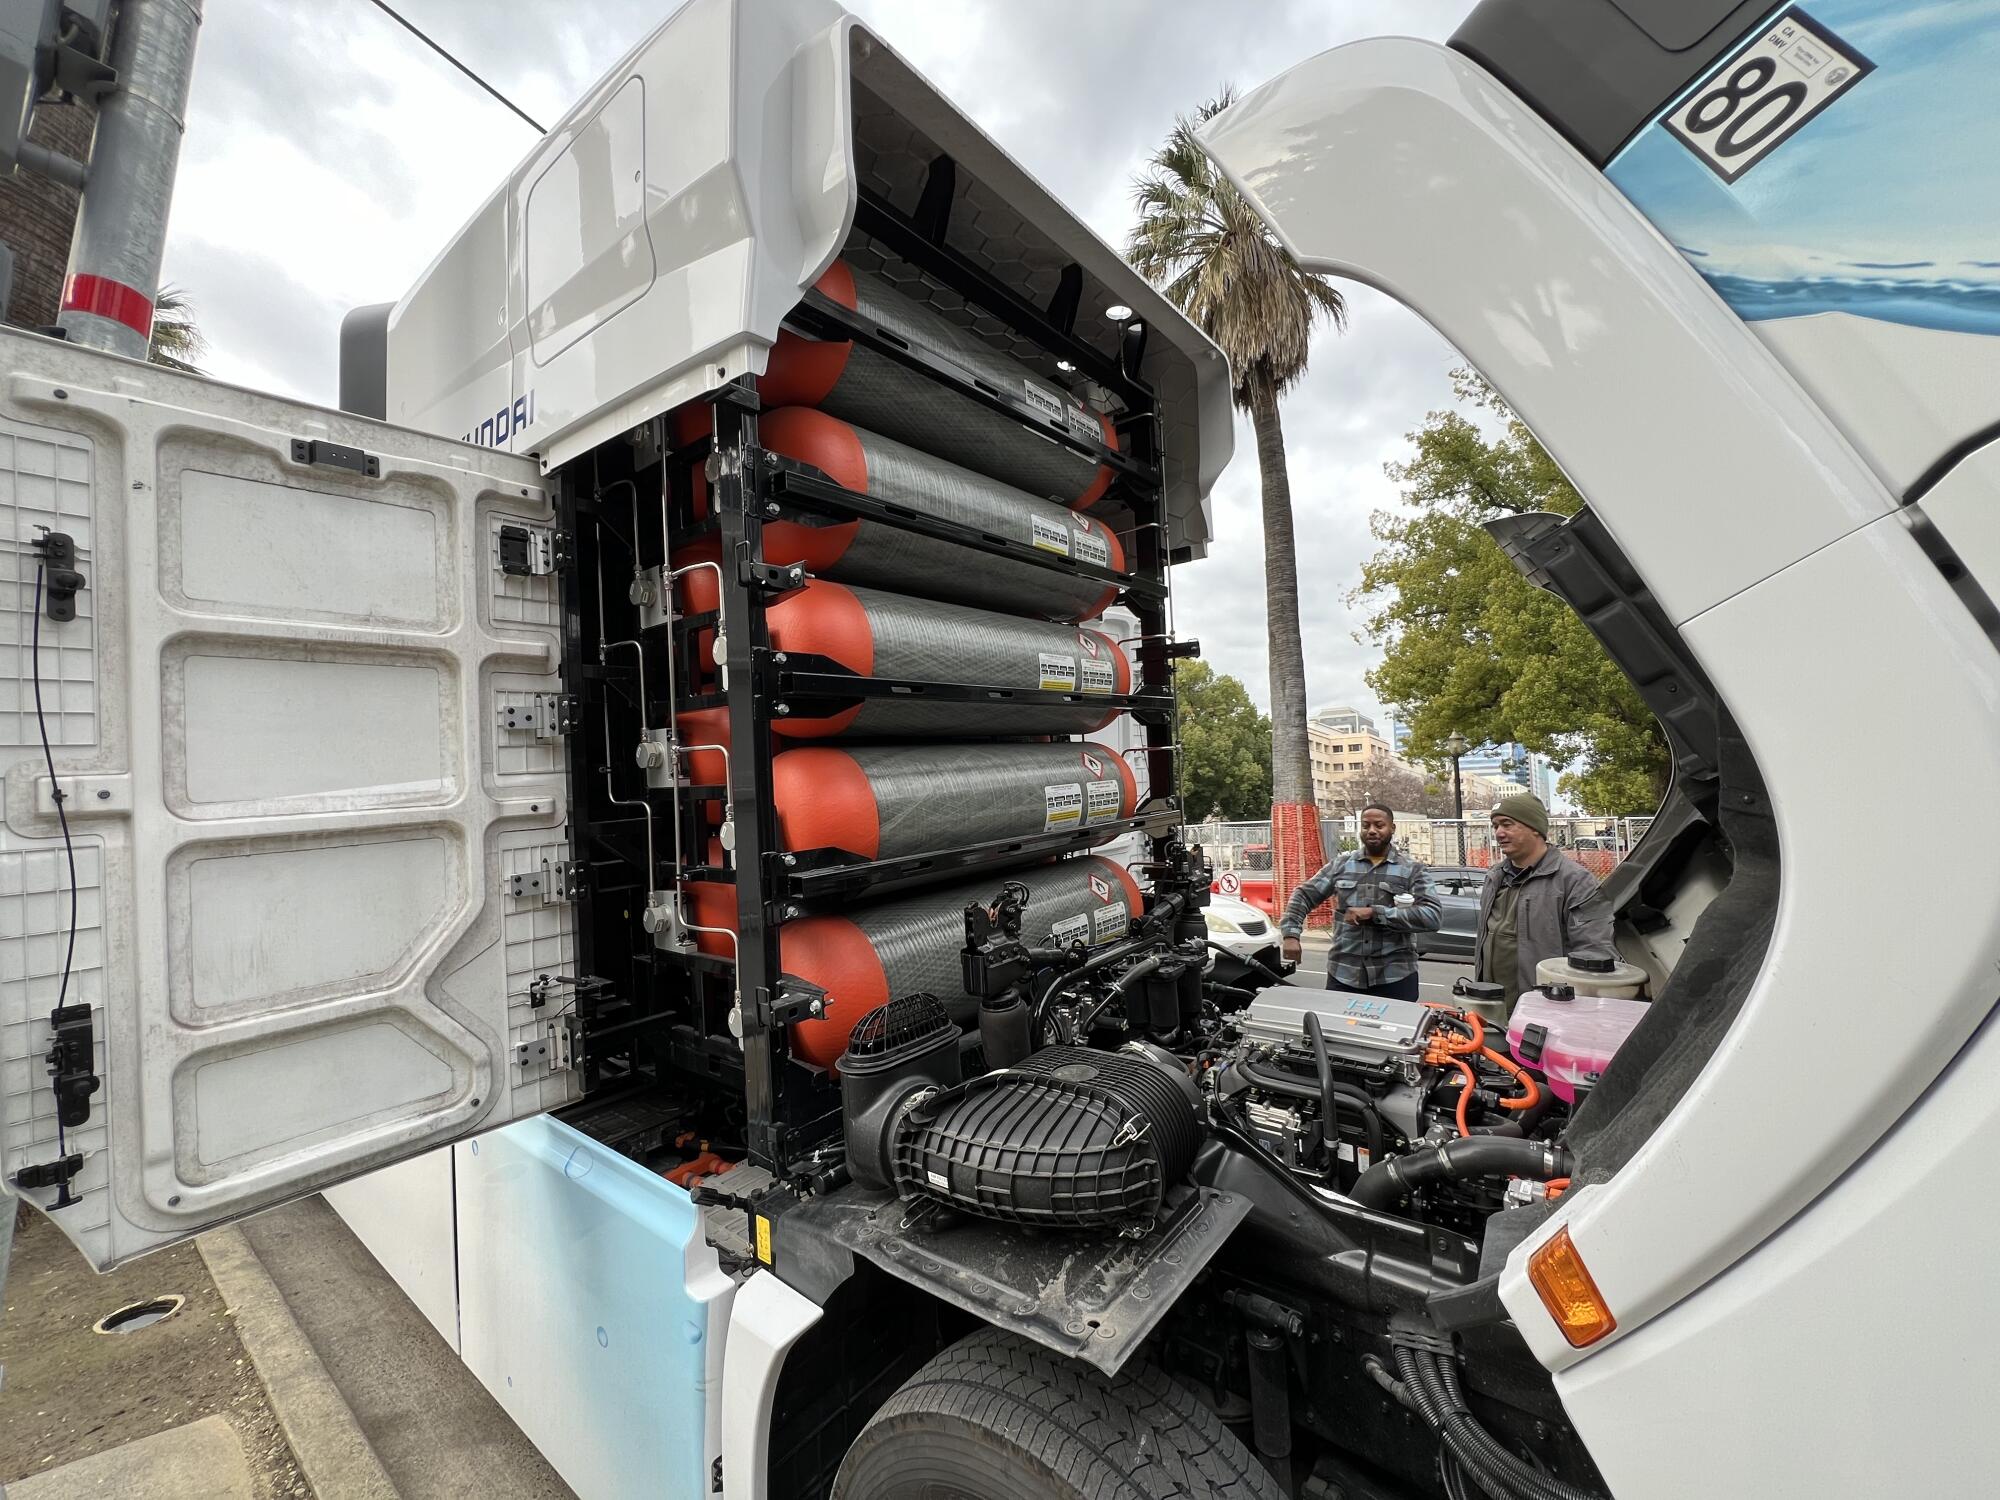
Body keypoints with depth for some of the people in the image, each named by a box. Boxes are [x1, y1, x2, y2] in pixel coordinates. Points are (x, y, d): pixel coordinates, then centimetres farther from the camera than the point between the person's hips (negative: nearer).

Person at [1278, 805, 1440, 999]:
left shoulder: (1411, 870, 2)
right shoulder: (1340, 864, 8)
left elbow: (1432, 916, -11)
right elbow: (1303, 895, 10)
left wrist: (1374, 913, -17)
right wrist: (1291, 934, -6)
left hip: (1395, 977, -2)